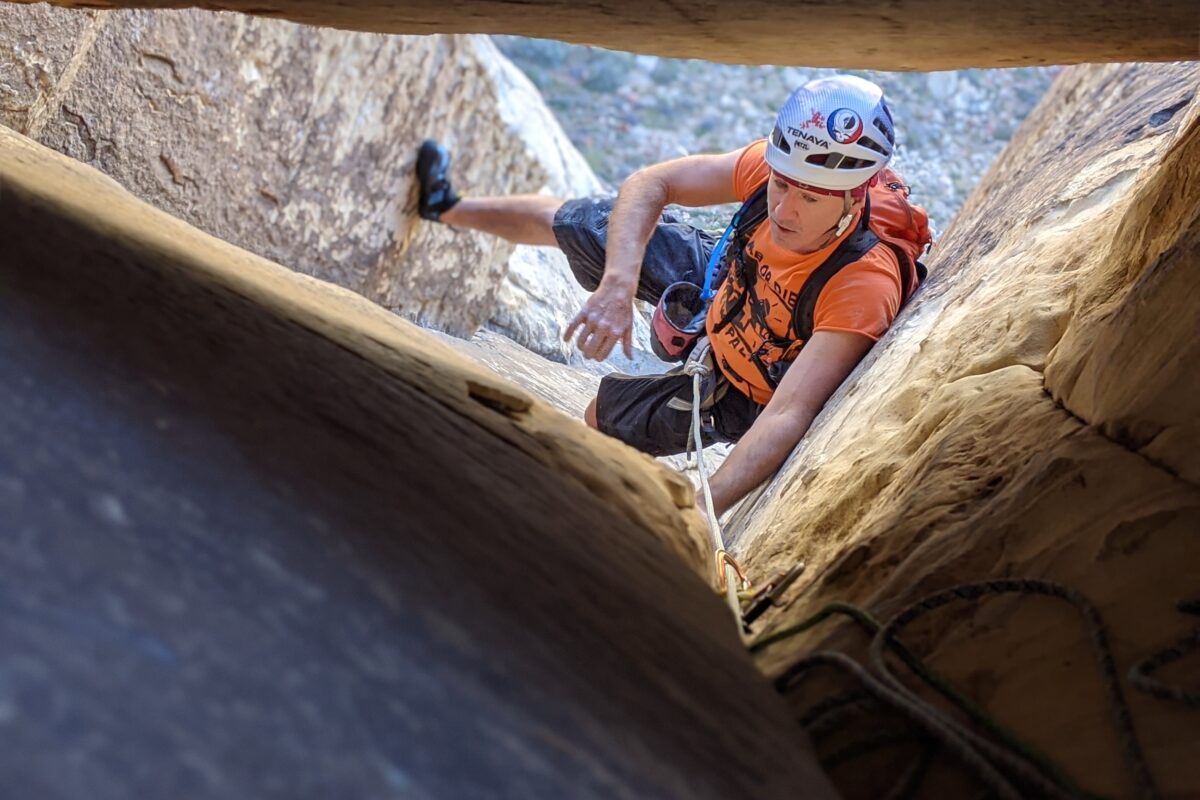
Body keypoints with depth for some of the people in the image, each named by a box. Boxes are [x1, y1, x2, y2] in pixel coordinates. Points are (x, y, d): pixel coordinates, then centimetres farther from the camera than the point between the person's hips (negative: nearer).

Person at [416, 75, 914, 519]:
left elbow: (787, 418, -49)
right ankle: (450, 209, 38)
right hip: (722, 286, 5)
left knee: (602, 416, -2)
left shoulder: (864, 286, -43)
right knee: (577, 222, 10)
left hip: (742, 392, -4)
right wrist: (618, 285, -39)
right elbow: (648, 186, -23)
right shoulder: (783, 164, -30)